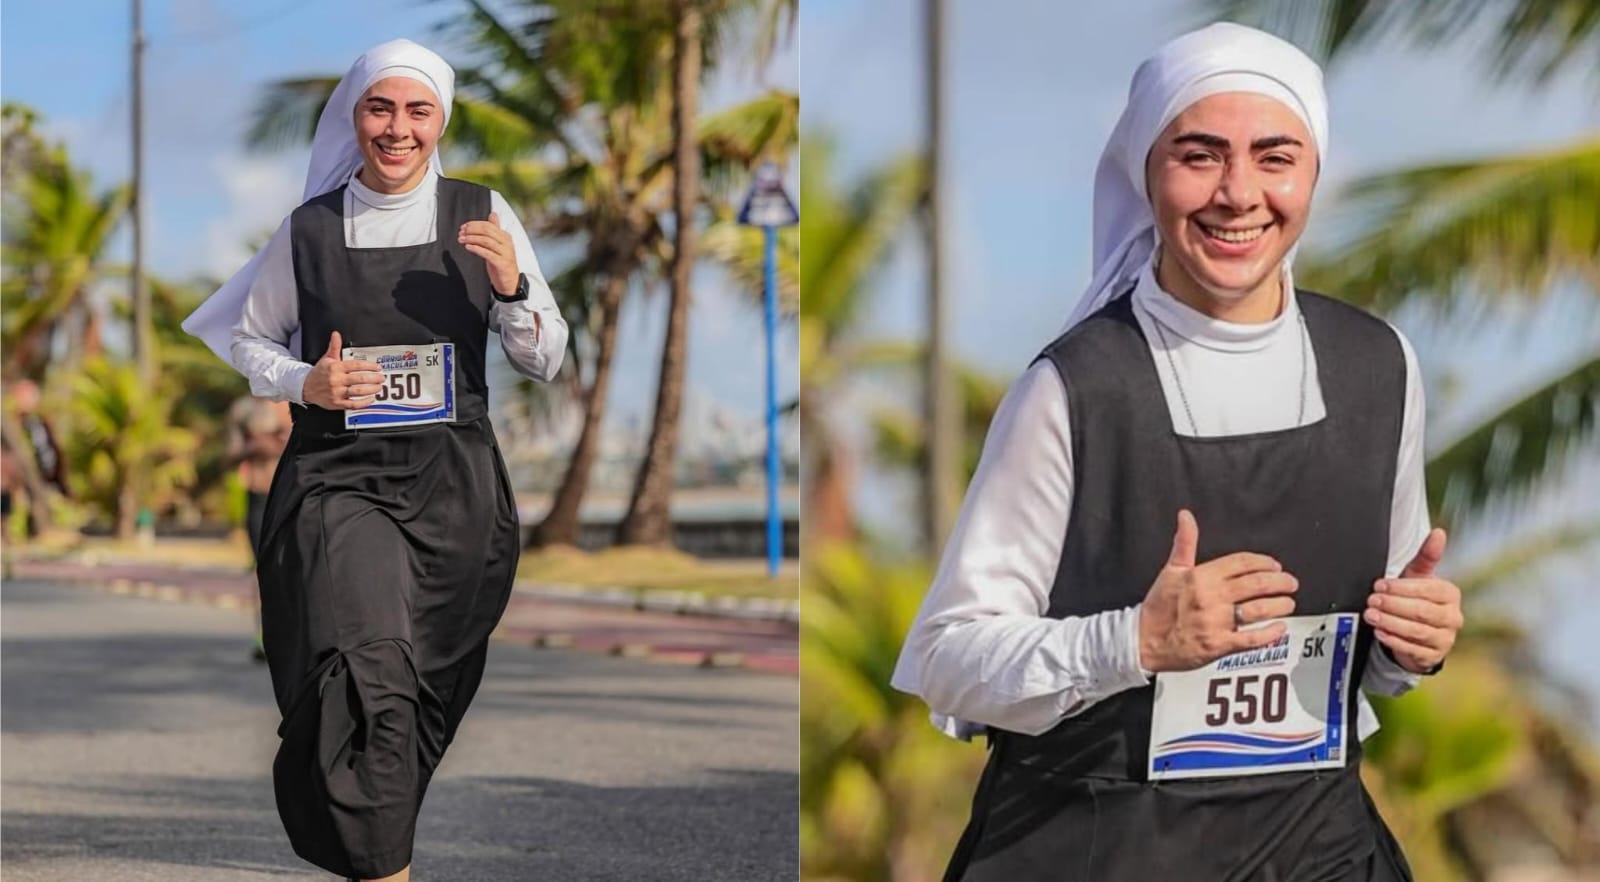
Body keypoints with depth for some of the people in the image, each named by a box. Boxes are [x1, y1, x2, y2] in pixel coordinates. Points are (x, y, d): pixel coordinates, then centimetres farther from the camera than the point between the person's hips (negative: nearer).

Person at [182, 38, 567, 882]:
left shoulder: (481, 215, 2)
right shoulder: (309, 228, 1)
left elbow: (545, 362, 5)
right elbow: (244, 340, 14)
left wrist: (513, 290, -14)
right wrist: (306, 384, -6)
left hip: (452, 480, 2)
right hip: (338, 474, -2)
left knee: (428, 685, 11)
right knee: (368, 676, -22)